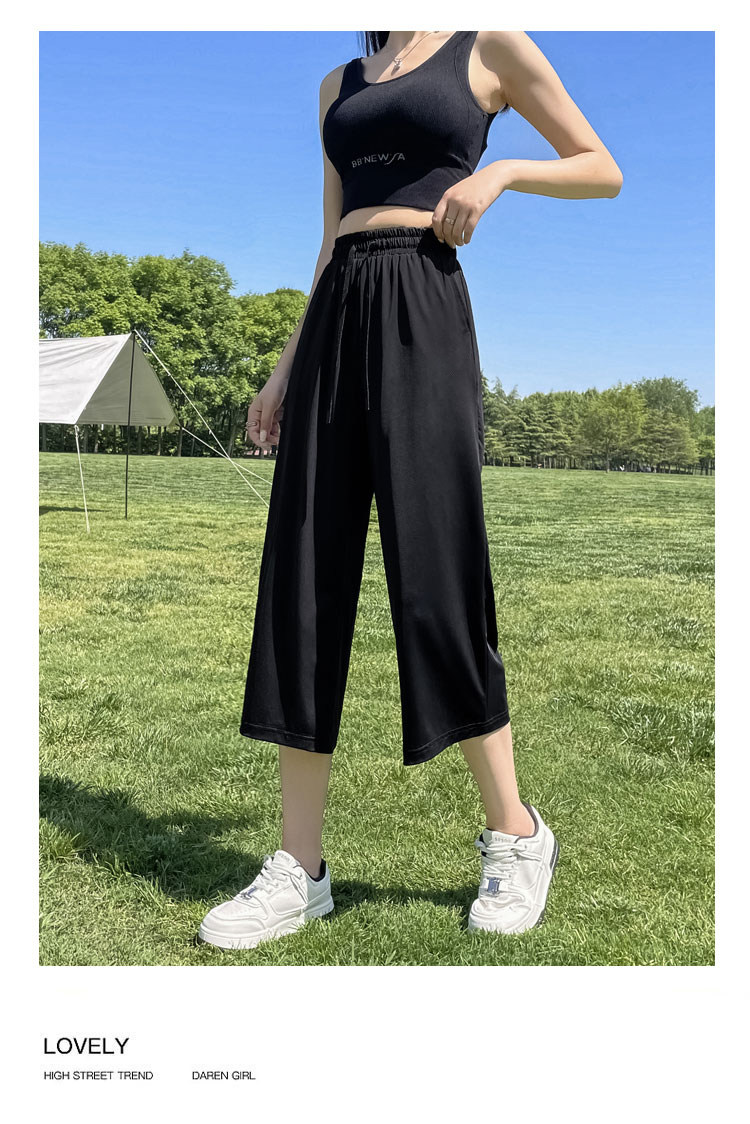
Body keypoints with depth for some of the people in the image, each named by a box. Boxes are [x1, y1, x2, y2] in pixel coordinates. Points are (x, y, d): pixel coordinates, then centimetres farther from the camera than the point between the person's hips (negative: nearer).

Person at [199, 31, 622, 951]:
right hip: (335, 321, 6)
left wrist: (500, 172, -3)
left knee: (434, 580, -11)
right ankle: (300, 869, 3)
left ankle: (516, 835, 8)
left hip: (423, 313, -5)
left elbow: (604, 170, 13)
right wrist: (288, 364, 14)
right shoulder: (339, 85, 25)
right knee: (302, 584, -4)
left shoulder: (490, 47, 11)